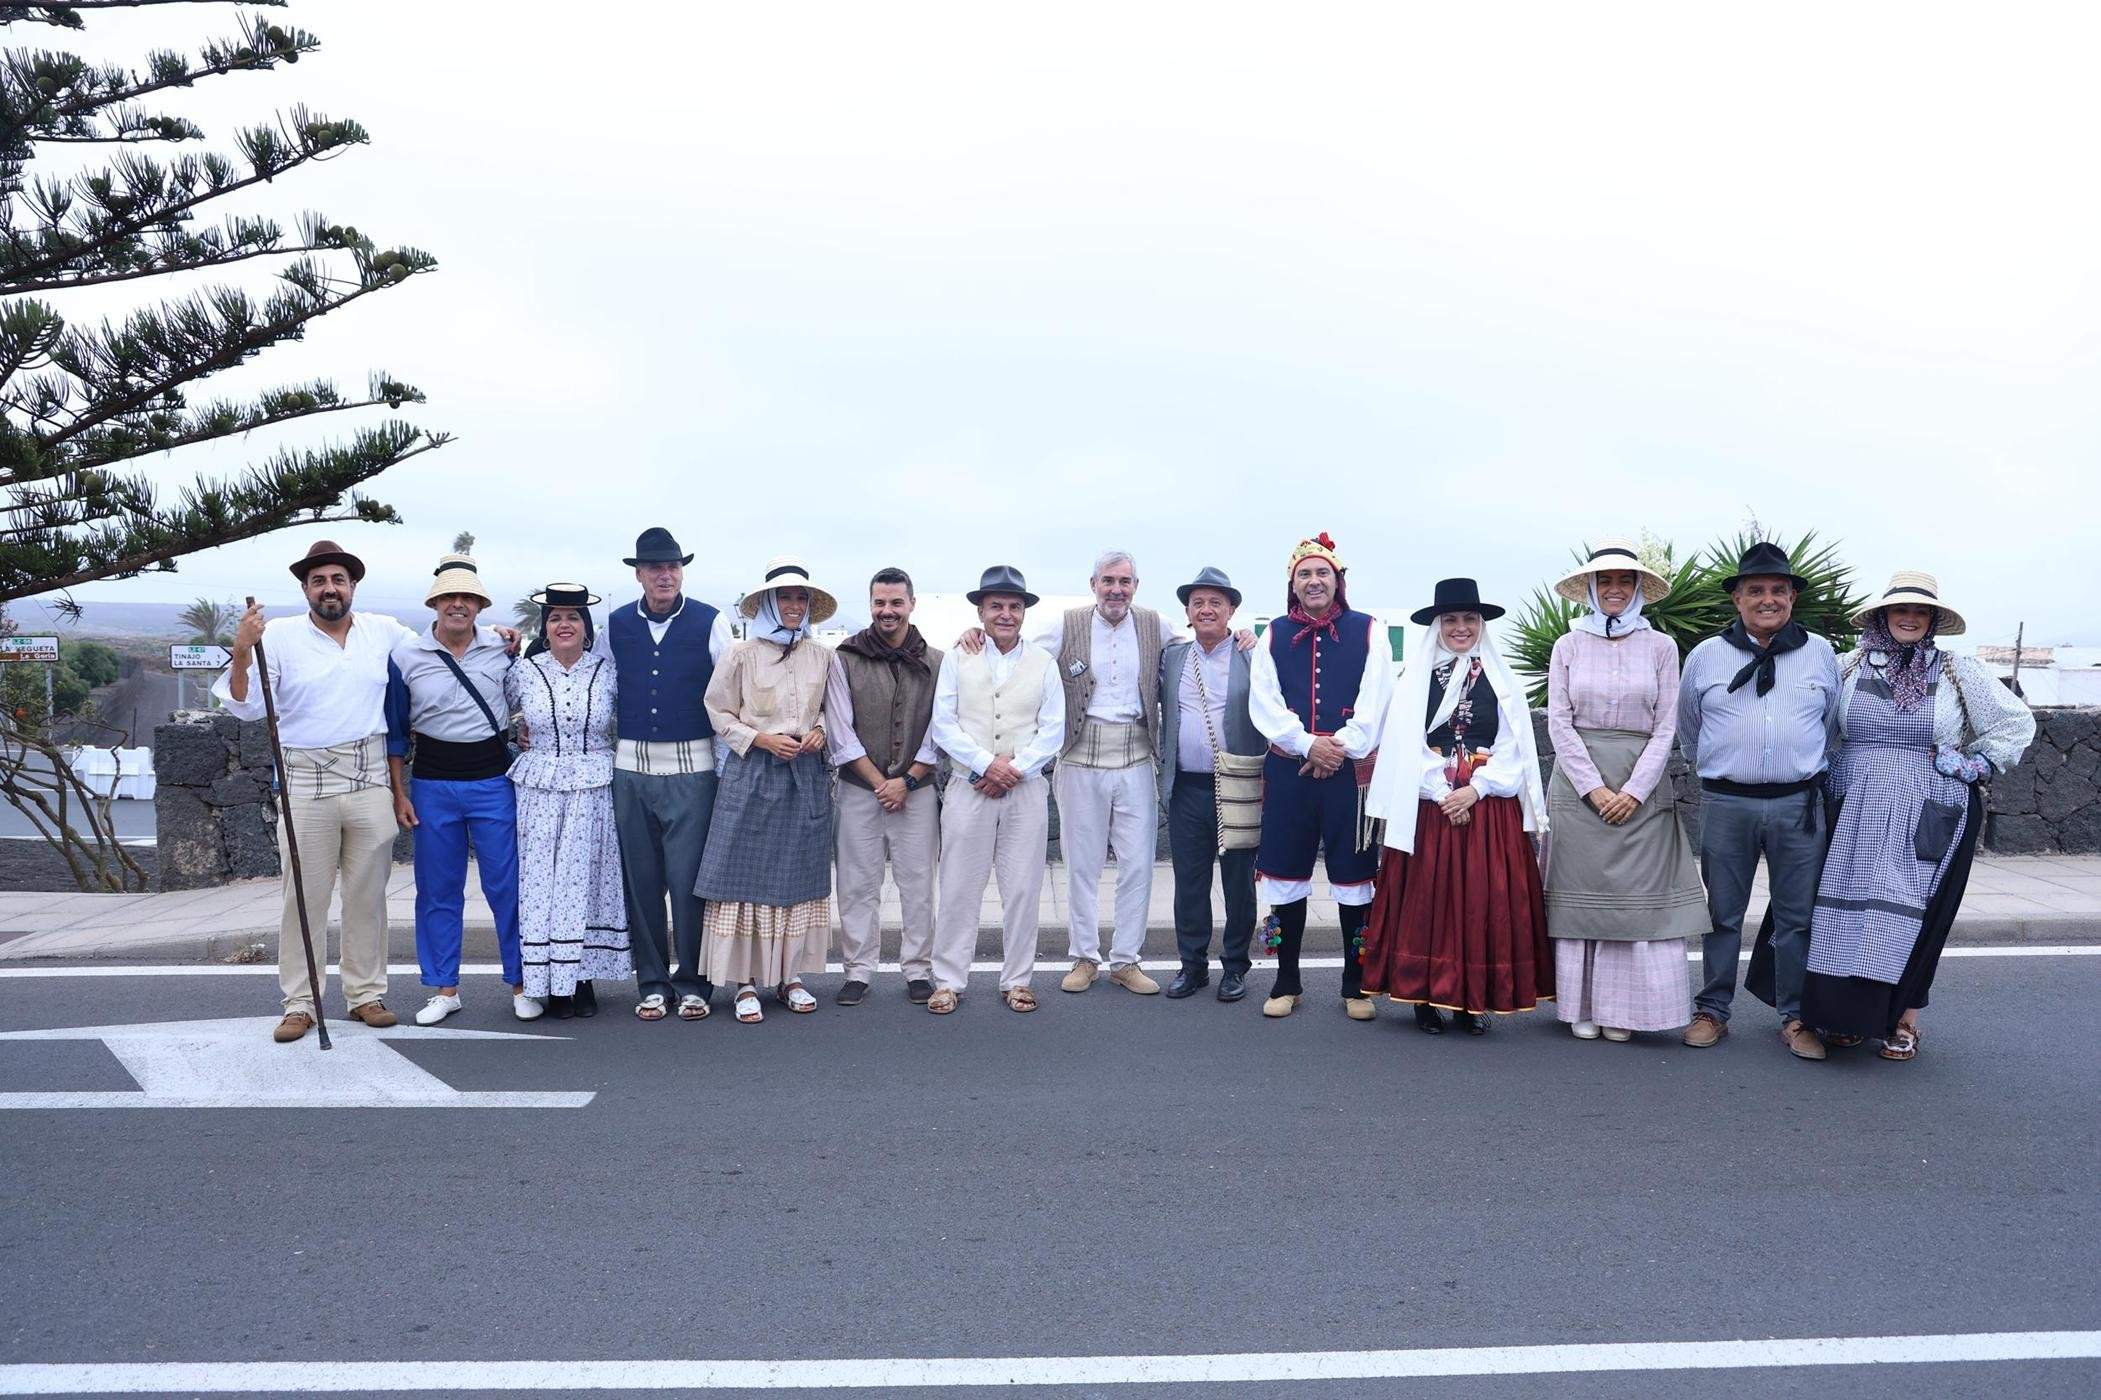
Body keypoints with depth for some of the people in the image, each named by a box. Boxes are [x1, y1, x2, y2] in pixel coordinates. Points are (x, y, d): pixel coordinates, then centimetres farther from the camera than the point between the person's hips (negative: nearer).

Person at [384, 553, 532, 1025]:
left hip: (493, 781, -1)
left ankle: (521, 984, 13)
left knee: (507, 885, 1)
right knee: (437, 890, 7)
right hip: (432, 785, 1)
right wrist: (399, 793, 2)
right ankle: (444, 989, 20)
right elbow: (394, 730, 6)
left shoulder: (504, 649, 0)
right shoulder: (405, 655, 0)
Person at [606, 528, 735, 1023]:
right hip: (632, 768, 3)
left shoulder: (709, 622, 0)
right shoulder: (616, 625, 8)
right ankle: (652, 982, 17)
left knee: (688, 878, -3)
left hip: (692, 768, -3)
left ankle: (692, 983, 10)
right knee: (641, 880, 7)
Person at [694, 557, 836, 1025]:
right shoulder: (744, 654, -3)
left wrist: (819, 731, -1)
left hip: (806, 775, 3)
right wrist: (760, 739, -10)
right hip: (752, 774, -3)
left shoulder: (822, 655, 6)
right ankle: (745, 982, 7)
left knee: (799, 876, 8)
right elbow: (719, 711, 2)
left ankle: (788, 975, 19)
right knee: (746, 875, -2)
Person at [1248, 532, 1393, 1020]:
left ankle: (1355, 984, 14)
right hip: (1288, 769, 2)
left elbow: (1375, 701, -2)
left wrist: (1342, 748, -13)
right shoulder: (1275, 634, 10)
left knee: (1354, 875, 2)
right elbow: (1263, 703, 1)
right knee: (1286, 874, 5)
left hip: (1350, 769, -1)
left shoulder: (1366, 630, 6)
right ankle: (1287, 981, 17)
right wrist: (1308, 744, -11)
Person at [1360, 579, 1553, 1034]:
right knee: (1427, 899, 0)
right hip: (1427, 805, -1)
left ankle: (1473, 1000, 10)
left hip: (1489, 807, 1)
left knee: (1484, 901, 1)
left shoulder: (1502, 681, 9)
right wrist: (1442, 793, -11)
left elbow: (1513, 748, 2)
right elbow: (1406, 746, -2)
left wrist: (1475, 789, -12)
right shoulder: (1416, 678, 5)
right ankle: (1427, 998, 9)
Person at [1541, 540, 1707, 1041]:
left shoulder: (1660, 647, 6)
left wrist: (1635, 790, -9)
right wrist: (1593, 788, -9)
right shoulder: (1569, 646, 6)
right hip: (1578, 783, 0)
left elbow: (1666, 727, 2)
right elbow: (1559, 723, 0)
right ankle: (1583, 1006, 11)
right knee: (1581, 891, 2)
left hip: (1641, 787, 0)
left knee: (1639, 894, 0)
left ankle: (1623, 1009, 9)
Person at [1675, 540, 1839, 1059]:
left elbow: (1832, 724, 19)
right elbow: (1688, 730, 17)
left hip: (1799, 804, 1)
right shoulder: (1705, 655, 3)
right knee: (1722, 914, 7)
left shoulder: (1820, 653, 6)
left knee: (1798, 916, 6)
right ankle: (1711, 1012, 17)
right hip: (1725, 803, -1)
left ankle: (1795, 1018, 17)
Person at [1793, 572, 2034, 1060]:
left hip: (1926, 818, -1)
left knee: (1912, 910, -2)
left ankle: (1903, 1018, 9)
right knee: (1848, 906, -1)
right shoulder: (1849, 667, 5)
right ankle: (1846, 1012, 9)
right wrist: (1825, 772, 8)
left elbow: (2017, 722, 12)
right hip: (1855, 814, 1)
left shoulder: (1958, 673, 4)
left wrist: (1976, 765, 2)